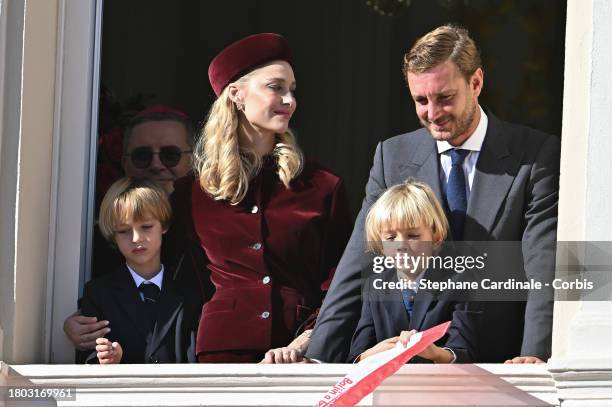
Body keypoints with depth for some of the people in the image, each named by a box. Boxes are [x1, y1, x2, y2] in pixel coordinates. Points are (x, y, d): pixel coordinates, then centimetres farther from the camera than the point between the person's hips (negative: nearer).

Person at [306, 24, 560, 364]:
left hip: (503, 365, 1)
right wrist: (318, 360, -8)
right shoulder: (393, 157, 10)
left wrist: (534, 355, -25)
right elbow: (358, 268, 4)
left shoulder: (538, 156, 1)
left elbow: (544, 268, -9)